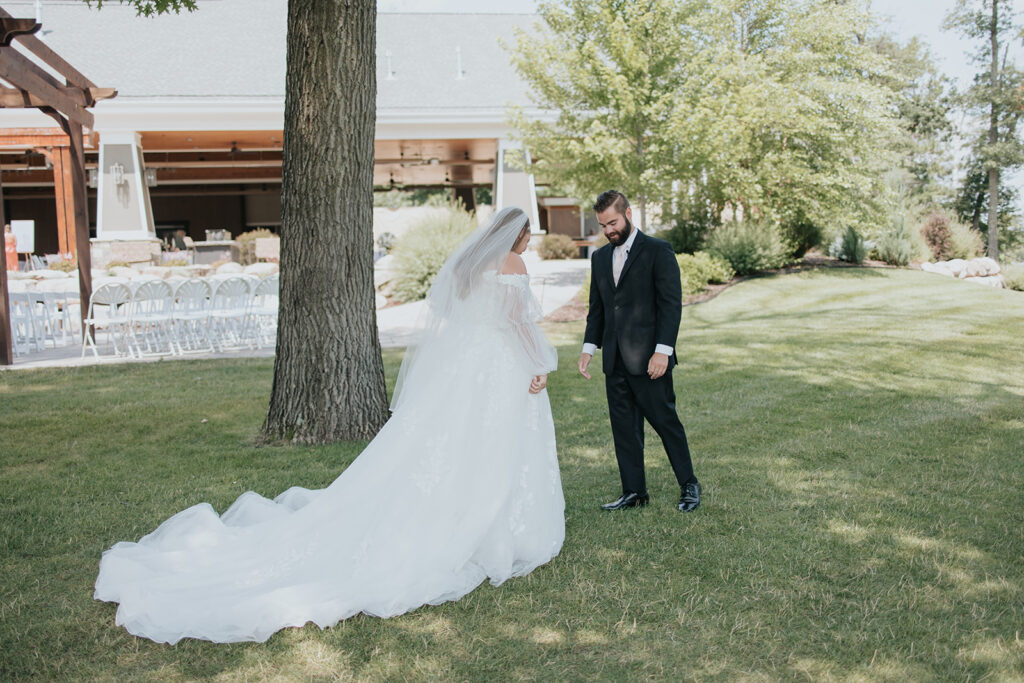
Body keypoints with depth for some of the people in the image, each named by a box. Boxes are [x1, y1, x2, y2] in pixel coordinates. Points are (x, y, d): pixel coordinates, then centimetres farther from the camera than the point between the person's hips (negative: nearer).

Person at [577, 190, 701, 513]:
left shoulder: (658, 251, -5)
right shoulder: (600, 257, 14)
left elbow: (671, 303, -10)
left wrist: (663, 350, -17)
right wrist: (589, 347, 8)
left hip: (649, 359, -6)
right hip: (615, 361, 6)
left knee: (665, 420, 0)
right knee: (624, 428, 8)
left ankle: (689, 486, 16)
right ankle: (634, 492, 18)